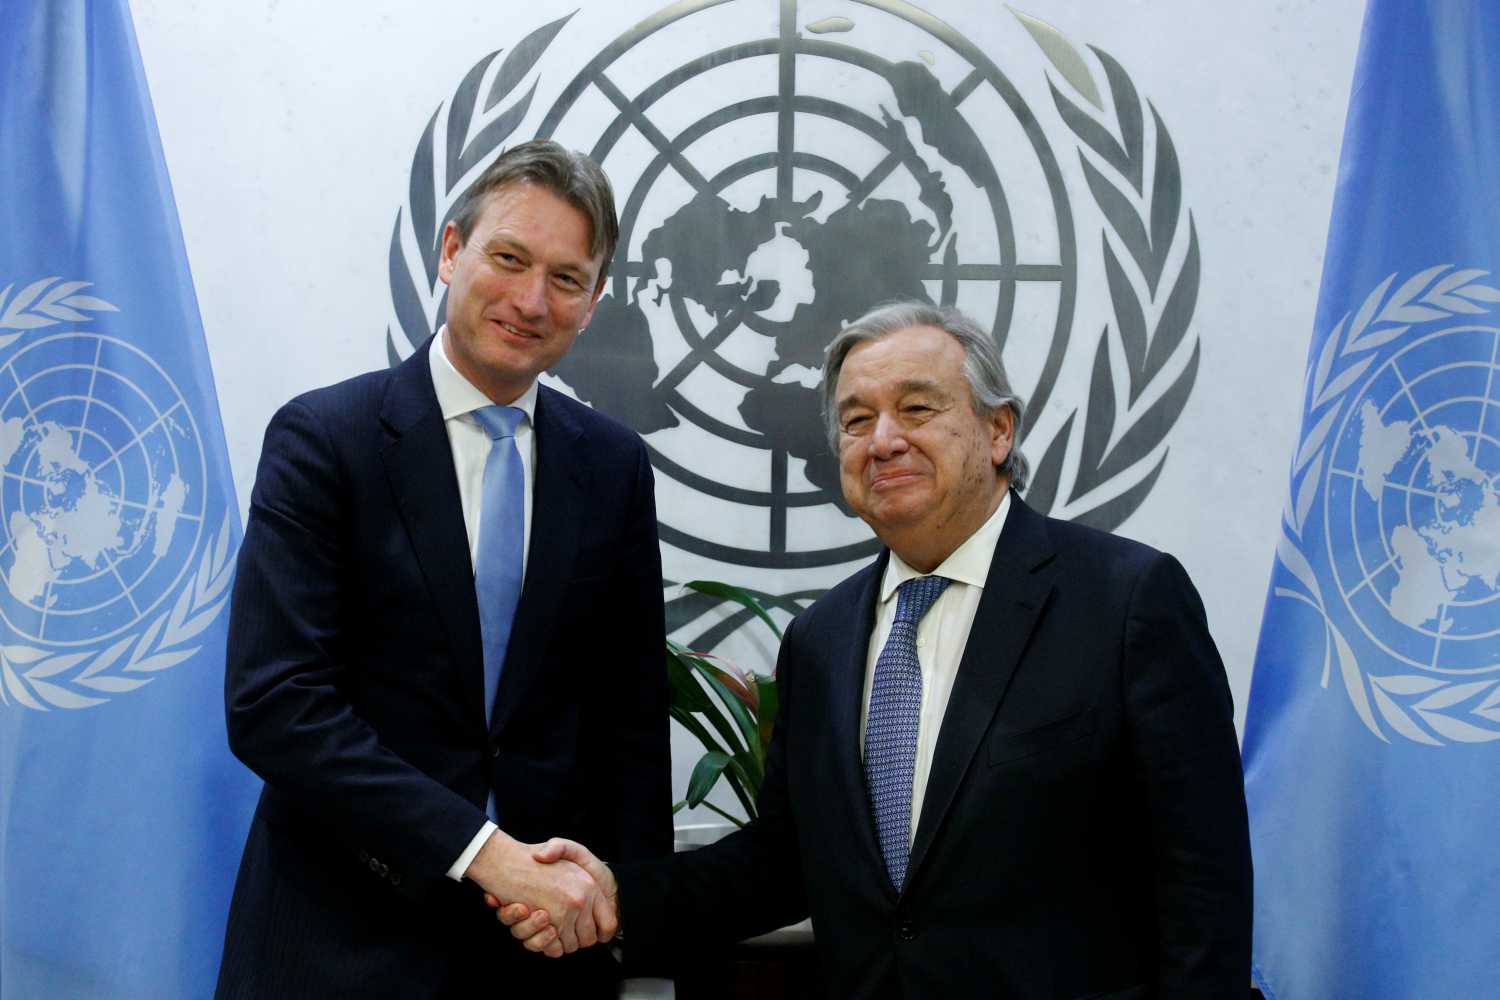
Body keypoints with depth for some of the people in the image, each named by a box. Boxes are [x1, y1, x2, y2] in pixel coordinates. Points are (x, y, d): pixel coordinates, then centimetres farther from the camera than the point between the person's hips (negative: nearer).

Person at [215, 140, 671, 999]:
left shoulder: (614, 464, 3)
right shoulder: (324, 437, -9)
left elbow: (633, 709, 8)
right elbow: (272, 702, -17)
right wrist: (483, 851, -22)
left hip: (551, 930, 3)